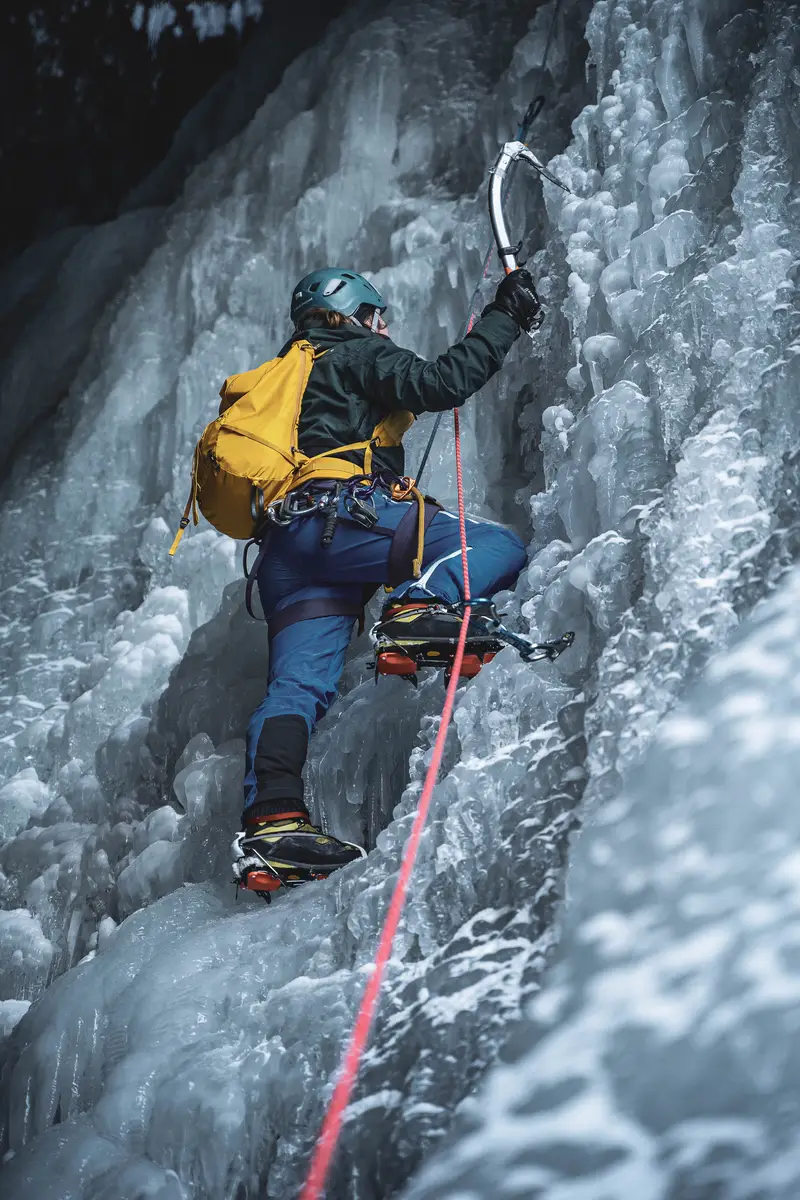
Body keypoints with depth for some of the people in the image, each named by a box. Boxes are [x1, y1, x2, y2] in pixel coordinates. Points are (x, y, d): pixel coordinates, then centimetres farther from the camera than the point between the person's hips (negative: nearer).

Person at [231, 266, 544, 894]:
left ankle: (269, 817, -26)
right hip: (340, 517, -8)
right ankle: (420, 605, -37)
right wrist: (505, 317, 4)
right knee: (499, 546, -9)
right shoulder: (354, 354, 13)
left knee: (298, 684, -6)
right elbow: (440, 383, -5)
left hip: (282, 548, 8)